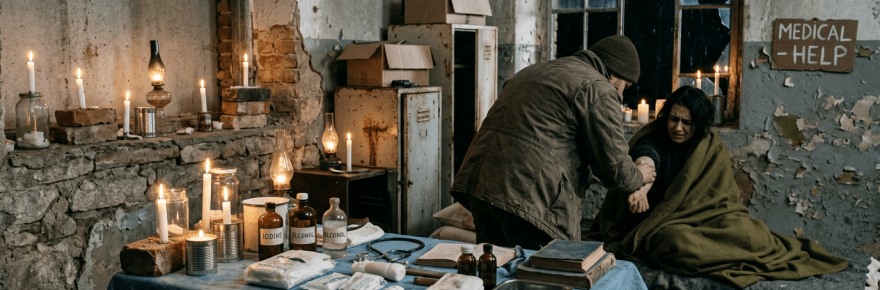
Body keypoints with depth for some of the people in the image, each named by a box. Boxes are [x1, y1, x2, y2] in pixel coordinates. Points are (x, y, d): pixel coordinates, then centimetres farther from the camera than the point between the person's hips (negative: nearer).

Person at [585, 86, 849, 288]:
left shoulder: (713, 150, 5)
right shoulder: (652, 140, -8)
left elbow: (721, 197, 5)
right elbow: (645, 161, -32)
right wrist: (640, 188, -54)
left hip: (705, 218, 3)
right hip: (663, 224, -3)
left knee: (745, 231, -26)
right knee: (680, 243, -36)